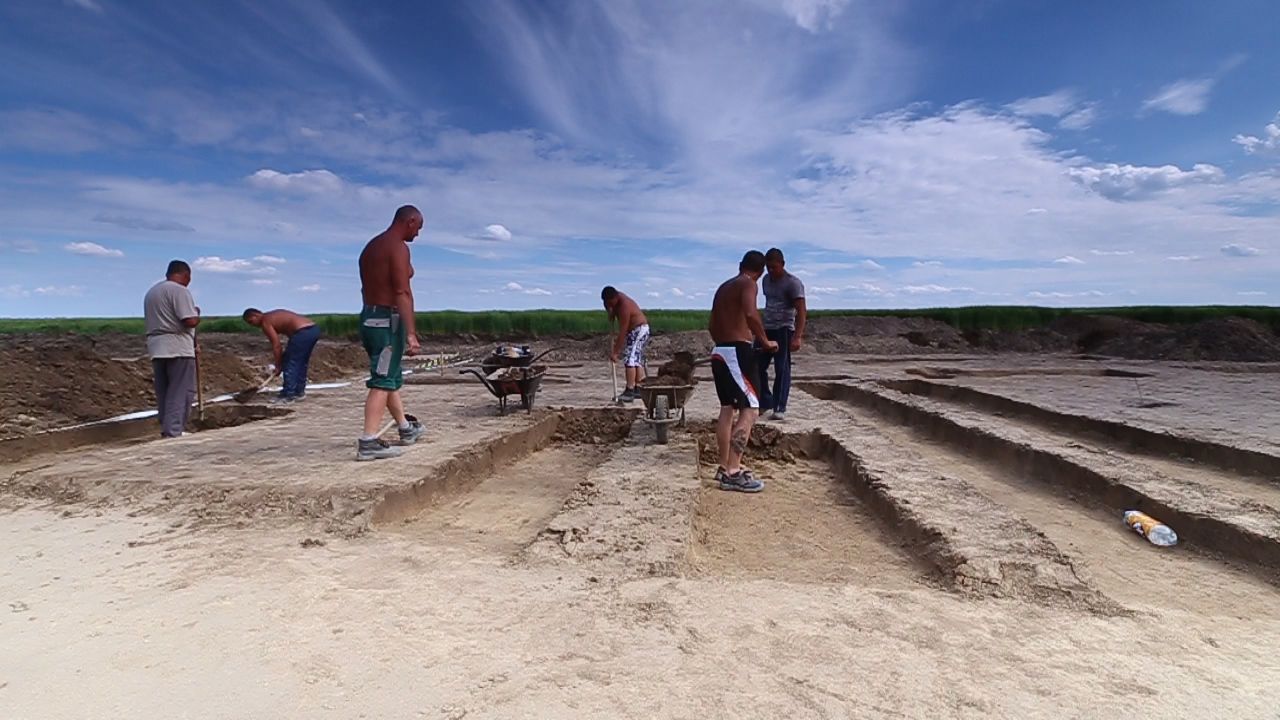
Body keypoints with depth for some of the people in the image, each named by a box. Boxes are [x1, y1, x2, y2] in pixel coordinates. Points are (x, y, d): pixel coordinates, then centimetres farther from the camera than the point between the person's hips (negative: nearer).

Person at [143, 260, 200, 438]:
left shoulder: (151, 291, 19)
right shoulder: (179, 290, -10)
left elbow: (155, 320, 19)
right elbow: (190, 321, -20)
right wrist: (197, 314, 2)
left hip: (156, 348, 9)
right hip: (178, 348, -9)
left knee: (164, 392, 11)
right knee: (181, 392, -6)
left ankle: (167, 430, 15)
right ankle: (173, 432, -10)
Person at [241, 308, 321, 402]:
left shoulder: (265, 322, 0)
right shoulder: (273, 316, 26)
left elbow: (276, 345, -4)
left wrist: (277, 366, 3)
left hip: (303, 333, -9)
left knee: (290, 364, 1)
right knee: (301, 363, 20)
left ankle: (289, 396, 4)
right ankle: (299, 392, 28)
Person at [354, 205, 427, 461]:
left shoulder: (372, 246, 17)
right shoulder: (398, 247, -13)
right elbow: (402, 293, -21)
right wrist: (411, 333, -23)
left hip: (369, 317, 10)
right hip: (387, 320, -10)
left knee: (391, 376, 18)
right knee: (382, 381, -9)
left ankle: (406, 429, 32)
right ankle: (368, 443, -12)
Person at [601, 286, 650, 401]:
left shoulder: (624, 307, -28)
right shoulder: (617, 296, -1)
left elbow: (622, 332, -28)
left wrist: (615, 352, -25)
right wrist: (611, 313, -2)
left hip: (639, 330, -10)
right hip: (637, 330, 10)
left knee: (630, 359, -17)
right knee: (637, 360, 11)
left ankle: (629, 391, -21)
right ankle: (638, 390, 15)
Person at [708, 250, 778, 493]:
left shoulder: (723, 287, 19)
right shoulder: (748, 284, -5)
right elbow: (750, 314, -25)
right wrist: (765, 341, -13)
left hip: (719, 352, 9)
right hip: (737, 352, -9)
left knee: (727, 408, 14)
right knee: (750, 410, -9)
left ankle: (725, 467, 20)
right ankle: (732, 472, -15)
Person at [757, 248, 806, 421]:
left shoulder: (793, 283, -11)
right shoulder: (765, 280, 11)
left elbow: (801, 311, -18)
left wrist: (797, 336, -29)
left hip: (784, 330, -7)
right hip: (766, 329, 7)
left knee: (782, 369, -6)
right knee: (757, 367, 6)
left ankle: (780, 409, -3)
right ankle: (765, 402, 19)